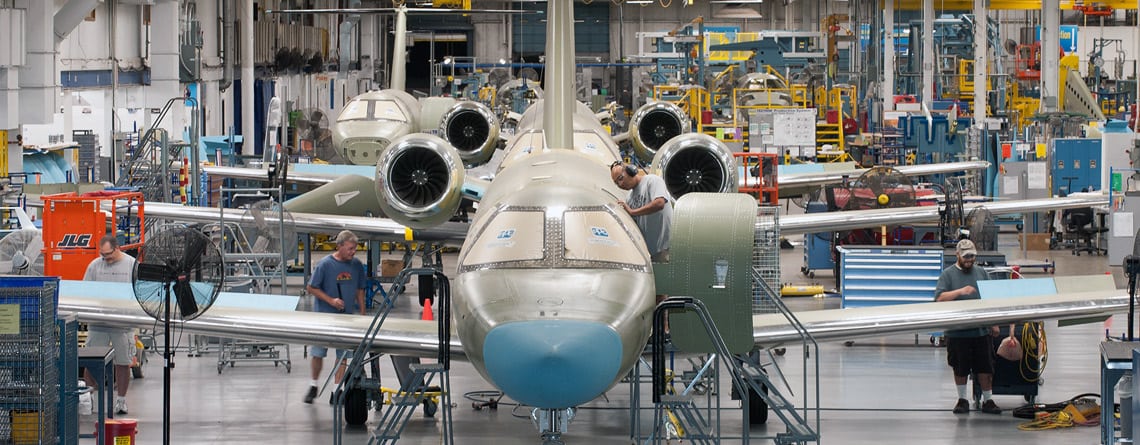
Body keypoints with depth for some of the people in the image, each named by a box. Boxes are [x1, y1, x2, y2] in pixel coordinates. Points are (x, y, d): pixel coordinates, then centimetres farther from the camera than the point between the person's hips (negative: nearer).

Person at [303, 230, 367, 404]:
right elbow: (311, 288, -6)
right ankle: (313, 386, 23)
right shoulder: (324, 264, -12)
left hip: (347, 317, 3)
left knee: (342, 356, 4)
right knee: (317, 353, 5)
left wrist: (362, 314, 8)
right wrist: (331, 300, -15)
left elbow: (360, 290, 11)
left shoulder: (357, 265, 0)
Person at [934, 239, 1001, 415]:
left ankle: (988, 400, 11)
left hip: (980, 330, 2)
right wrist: (960, 291, -21)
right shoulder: (948, 274, 1)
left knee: (985, 367, 3)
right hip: (957, 332, -2)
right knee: (960, 369, 6)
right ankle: (962, 399, 19)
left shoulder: (981, 273, 11)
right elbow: (939, 297, -11)